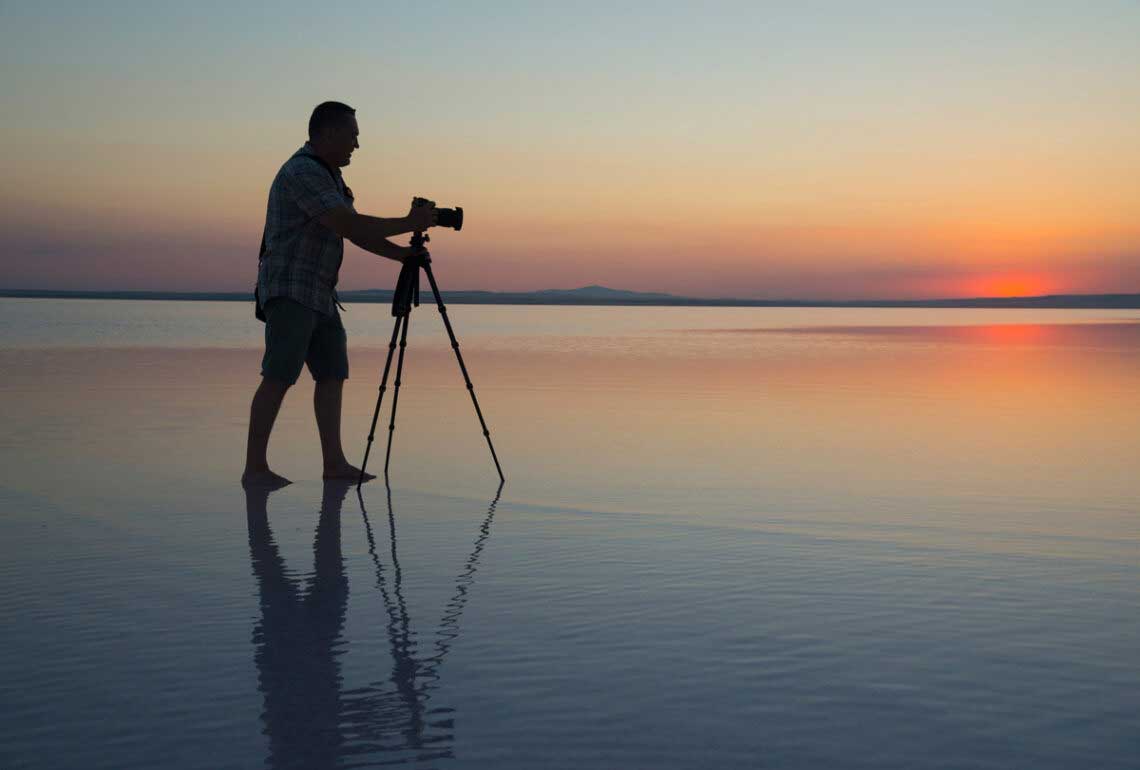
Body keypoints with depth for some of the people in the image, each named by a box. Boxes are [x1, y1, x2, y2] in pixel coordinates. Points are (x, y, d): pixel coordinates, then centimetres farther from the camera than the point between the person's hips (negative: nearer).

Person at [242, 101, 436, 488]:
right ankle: (254, 468, -10)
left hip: (319, 295, 10)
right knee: (279, 377, -12)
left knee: (332, 374, 8)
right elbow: (348, 226, -24)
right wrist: (409, 223, -18)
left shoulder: (328, 174, 17)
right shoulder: (302, 172, -16)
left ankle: (334, 462, 10)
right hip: (289, 291, -10)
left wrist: (401, 254, 6)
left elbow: (355, 231, 18)